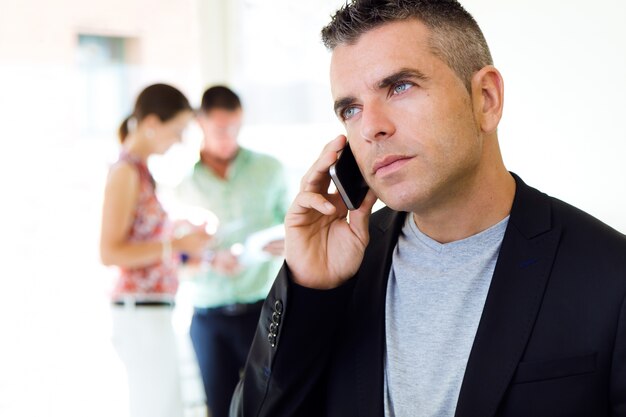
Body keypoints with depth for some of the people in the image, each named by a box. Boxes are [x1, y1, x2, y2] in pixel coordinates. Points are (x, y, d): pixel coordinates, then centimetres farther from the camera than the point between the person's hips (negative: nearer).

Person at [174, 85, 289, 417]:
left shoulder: (269, 170, 5)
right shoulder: (183, 182, 5)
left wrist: (287, 243, -11)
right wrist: (211, 262, -15)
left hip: (261, 311, -1)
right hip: (208, 317, 1)